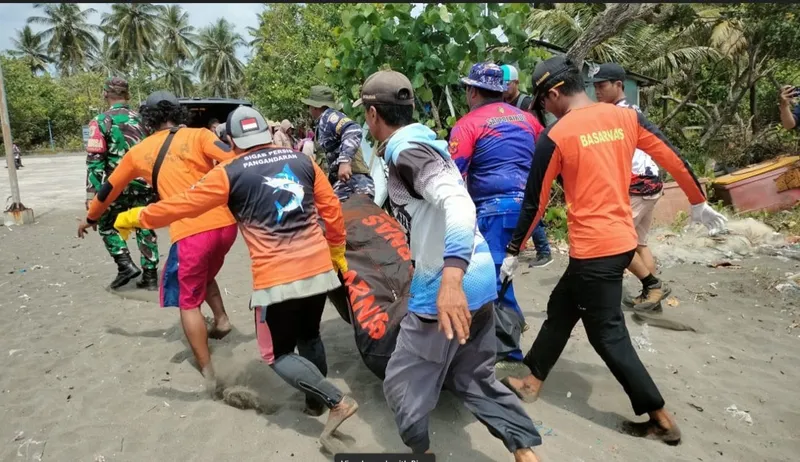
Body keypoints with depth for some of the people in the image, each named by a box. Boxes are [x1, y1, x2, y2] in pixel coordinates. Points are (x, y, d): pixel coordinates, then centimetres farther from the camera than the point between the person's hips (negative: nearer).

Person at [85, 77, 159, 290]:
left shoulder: (101, 121, -5)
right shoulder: (141, 118, 8)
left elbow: (95, 161, -11)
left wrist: (92, 195, -9)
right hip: (144, 184, 4)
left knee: (106, 224, 17)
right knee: (145, 228, 11)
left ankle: (126, 264, 3)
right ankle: (150, 275, 12)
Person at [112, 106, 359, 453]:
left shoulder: (230, 174, -4)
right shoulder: (301, 160, 7)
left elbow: (182, 205, 1)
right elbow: (332, 208, 9)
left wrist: (135, 217, 18)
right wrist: (337, 252, 23)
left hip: (277, 280, -5)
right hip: (319, 269, 5)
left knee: (279, 356, 12)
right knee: (309, 338, 26)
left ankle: (337, 401, 1)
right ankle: (316, 403, 38)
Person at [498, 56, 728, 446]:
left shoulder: (556, 135, -12)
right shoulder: (625, 116, 4)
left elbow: (535, 201, -6)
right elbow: (674, 160, 8)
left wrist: (513, 251, 5)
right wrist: (699, 204, 24)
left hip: (593, 247, -7)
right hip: (623, 239, 8)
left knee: (608, 334, 6)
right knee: (560, 309, 20)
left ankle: (661, 418, 17)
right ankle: (533, 382, 33)